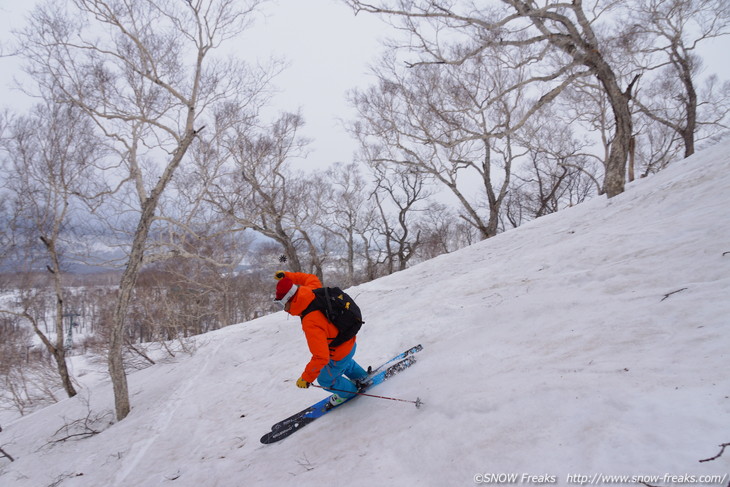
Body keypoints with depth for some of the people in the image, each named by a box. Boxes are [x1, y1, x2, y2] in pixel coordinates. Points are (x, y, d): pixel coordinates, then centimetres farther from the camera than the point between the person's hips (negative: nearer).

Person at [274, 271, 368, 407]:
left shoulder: (310, 323, -40)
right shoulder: (312, 291, -19)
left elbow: (321, 357, -37)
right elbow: (312, 278, 8)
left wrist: (306, 378, -25)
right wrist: (286, 276, 6)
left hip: (341, 352, -8)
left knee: (325, 380, 22)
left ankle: (347, 391, 47)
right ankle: (362, 378, 60)